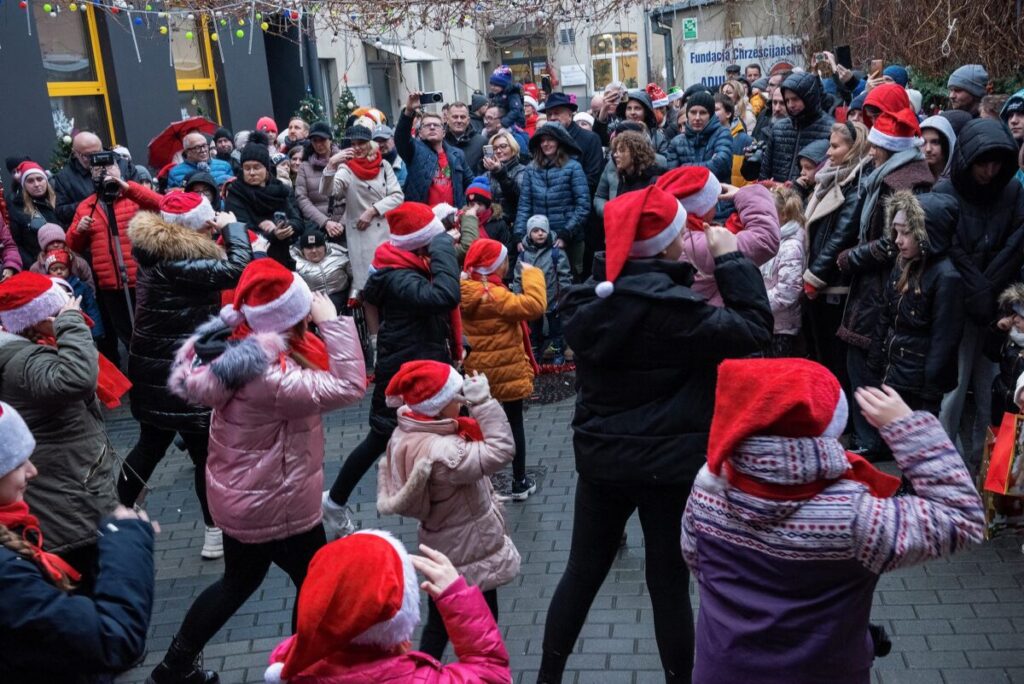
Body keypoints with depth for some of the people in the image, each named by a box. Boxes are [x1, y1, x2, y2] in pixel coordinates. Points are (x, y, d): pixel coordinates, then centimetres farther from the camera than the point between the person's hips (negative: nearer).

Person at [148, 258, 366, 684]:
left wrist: (321, 327, -9)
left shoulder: (235, 347, -6)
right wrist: (333, 322, -30)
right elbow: (349, 387, -33)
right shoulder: (268, 375, -33)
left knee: (240, 580, 28)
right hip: (275, 505, -9)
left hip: (242, 495, 9)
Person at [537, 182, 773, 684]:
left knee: (582, 572, 17)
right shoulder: (672, 308, -22)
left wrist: (693, 269, 8)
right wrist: (730, 258, -9)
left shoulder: (585, 300, -3)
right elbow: (755, 328, -15)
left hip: (600, 458, 5)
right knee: (668, 583, 10)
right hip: (670, 464, -5)